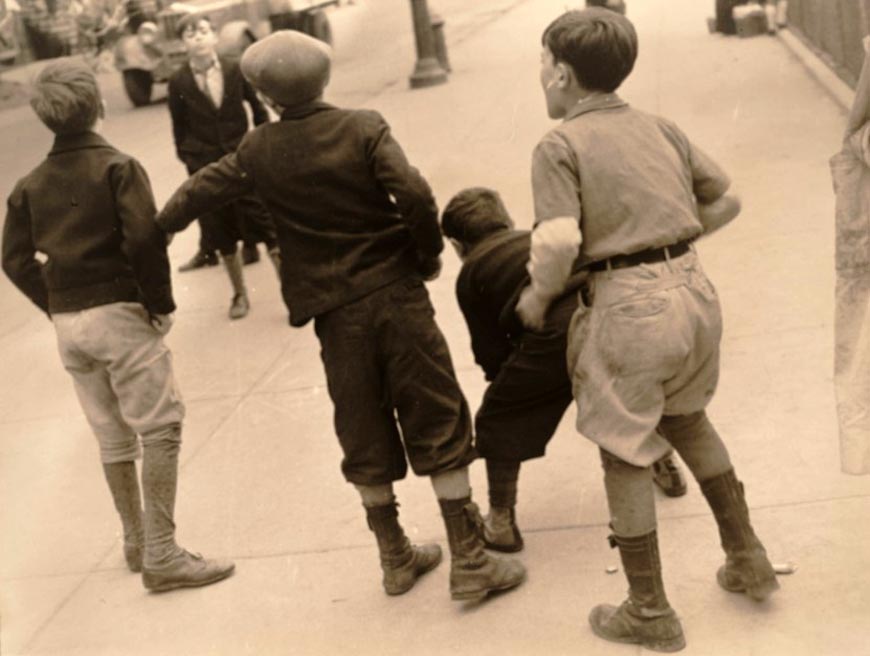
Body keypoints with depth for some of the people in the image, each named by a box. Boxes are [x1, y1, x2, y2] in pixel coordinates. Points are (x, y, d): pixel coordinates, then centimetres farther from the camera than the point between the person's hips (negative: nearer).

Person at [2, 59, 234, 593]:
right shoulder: (117, 167, -8)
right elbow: (144, 237, -19)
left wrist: (57, 307, 11)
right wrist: (160, 301, -9)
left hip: (68, 324, 6)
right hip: (121, 314, -6)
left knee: (113, 438, 17)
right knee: (161, 429, -2)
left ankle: (136, 541, 29)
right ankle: (161, 555, -6)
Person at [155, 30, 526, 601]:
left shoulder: (259, 152, 1)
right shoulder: (363, 128, -6)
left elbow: (197, 194, 10)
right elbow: (414, 195, -18)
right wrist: (429, 255, -1)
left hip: (336, 315, 2)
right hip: (397, 296, -2)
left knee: (366, 439, 15)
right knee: (439, 425, 5)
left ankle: (396, 560, 28)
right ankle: (469, 561, 8)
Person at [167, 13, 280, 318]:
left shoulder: (235, 70, -5)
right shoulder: (178, 82, -6)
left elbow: (258, 108, 7)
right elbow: (180, 128, 3)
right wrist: (190, 160, 1)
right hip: (205, 168, 1)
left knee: (267, 225, -2)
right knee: (222, 234, 10)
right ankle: (239, 294, 25)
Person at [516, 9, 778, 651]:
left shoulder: (560, 145, -6)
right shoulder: (659, 128, 12)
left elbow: (559, 243, -19)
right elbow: (726, 200, 16)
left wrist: (536, 297, -1)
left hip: (630, 306, -6)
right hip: (694, 289, 6)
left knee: (625, 452, 11)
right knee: (687, 417, 30)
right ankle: (747, 558, 36)